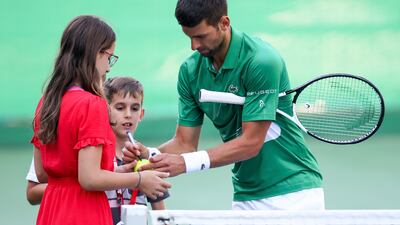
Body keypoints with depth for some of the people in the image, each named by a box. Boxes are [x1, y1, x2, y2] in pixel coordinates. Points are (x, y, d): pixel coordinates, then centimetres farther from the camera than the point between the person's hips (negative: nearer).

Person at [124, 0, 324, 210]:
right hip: (246, 197, 5)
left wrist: (185, 163, -27)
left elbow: (251, 142, -20)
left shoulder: (262, 61, -19)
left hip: (293, 191, -5)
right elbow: (184, 143, 3)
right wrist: (149, 155, -18)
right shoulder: (190, 70, -1)